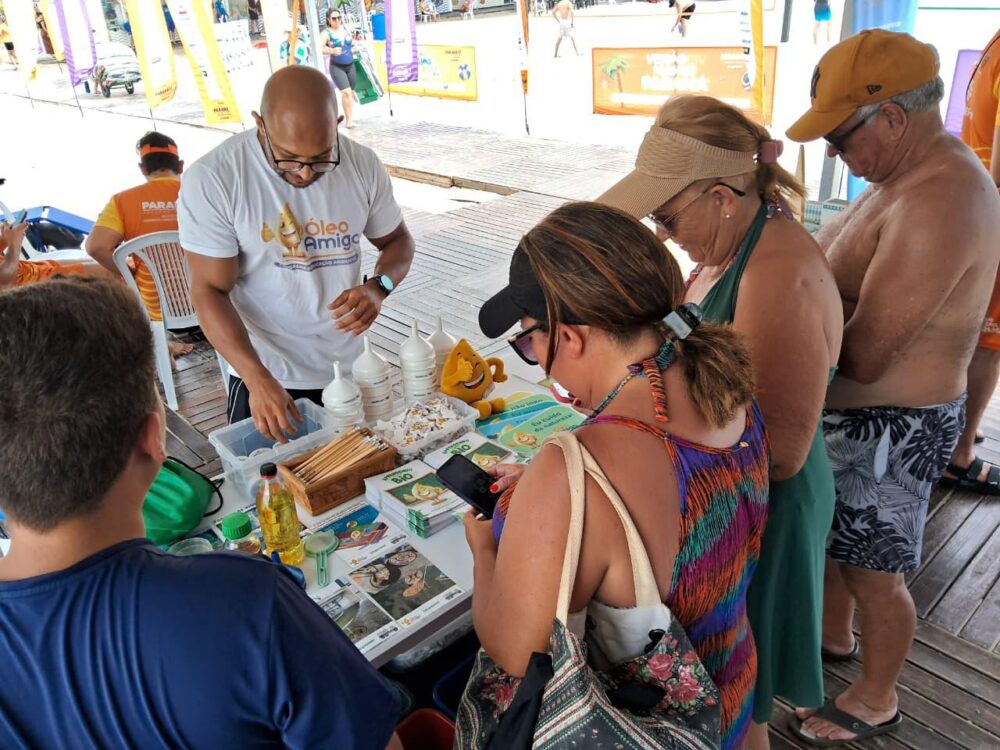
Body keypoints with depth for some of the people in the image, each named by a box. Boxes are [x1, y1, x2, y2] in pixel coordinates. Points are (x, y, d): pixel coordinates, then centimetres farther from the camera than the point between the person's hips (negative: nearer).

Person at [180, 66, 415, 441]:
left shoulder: (362, 164, -8)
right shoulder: (212, 179, -17)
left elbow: (398, 240, 6)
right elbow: (210, 290, -15)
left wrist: (377, 287, -16)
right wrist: (258, 378, -26)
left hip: (349, 369, 3)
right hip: (263, 378, -3)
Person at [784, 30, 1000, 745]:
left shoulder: (939, 204, -29)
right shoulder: (916, 176, 5)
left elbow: (862, 356, -30)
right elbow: (849, 280, 6)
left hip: (890, 428, -10)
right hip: (855, 413, 10)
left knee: (875, 572, 11)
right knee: (835, 533, 28)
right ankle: (834, 632, 53)